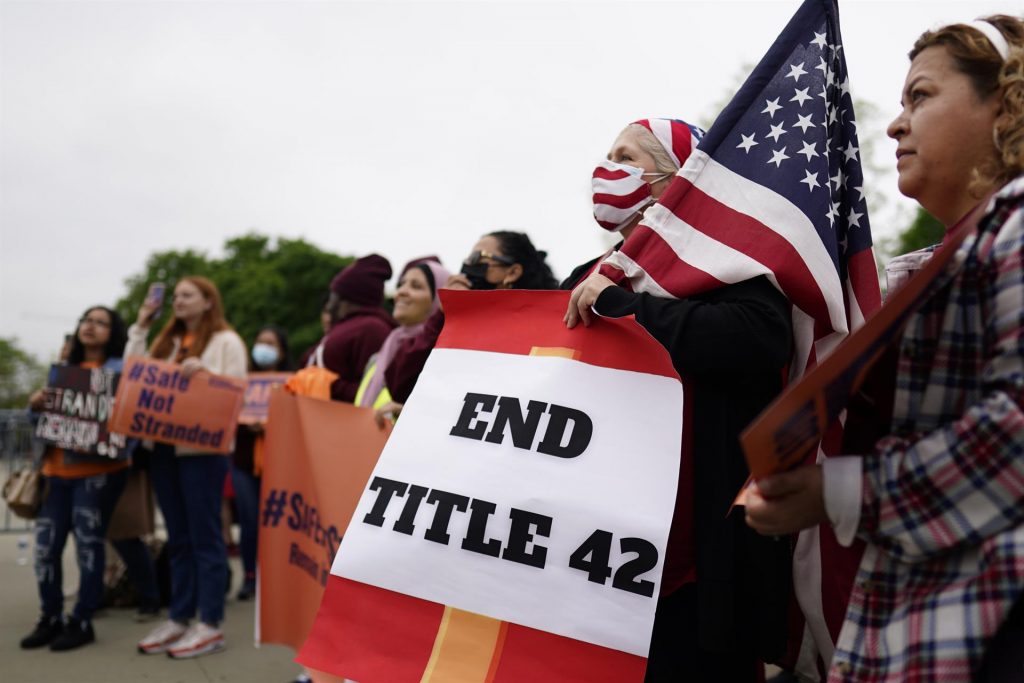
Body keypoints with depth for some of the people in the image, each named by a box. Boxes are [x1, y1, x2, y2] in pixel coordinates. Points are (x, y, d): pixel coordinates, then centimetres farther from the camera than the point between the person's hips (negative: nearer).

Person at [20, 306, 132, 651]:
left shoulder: (119, 370, -1)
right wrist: (36, 404, -2)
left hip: (98, 470, -6)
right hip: (58, 469, 6)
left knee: (88, 545, -3)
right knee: (46, 546, 4)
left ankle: (81, 622, 7)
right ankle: (50, 618, 16)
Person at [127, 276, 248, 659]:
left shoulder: (226, 341, -1)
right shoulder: (168, 342, 19)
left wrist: (203, 373, -22)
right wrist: (140, 328, 11)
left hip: (202, 447, -7)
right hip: (164, 445, 7)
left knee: (204, 536, -3)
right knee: (178, 538, 11)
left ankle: (210, 625, 2)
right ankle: (178, 618, 18)